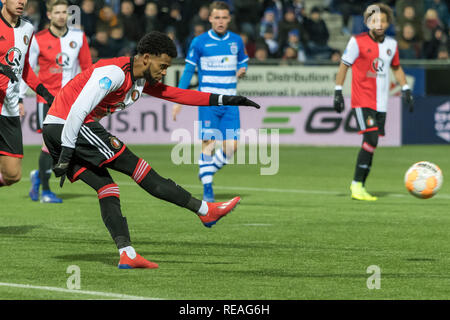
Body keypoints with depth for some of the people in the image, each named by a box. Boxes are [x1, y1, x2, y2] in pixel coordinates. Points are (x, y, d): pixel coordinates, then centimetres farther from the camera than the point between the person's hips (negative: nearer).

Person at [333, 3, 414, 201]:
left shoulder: (391, 44, 8)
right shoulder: (358, 42, -7)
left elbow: (396, 68, 23)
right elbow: (344, 65, -2)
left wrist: (406, 90, 17)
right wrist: (338, 92, -6)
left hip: (381, 103, 6)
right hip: (362, 101, -6)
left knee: (371, 145, 6)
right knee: (371, 140, -18)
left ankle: (360, 186, 14)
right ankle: (357, 185, -12)